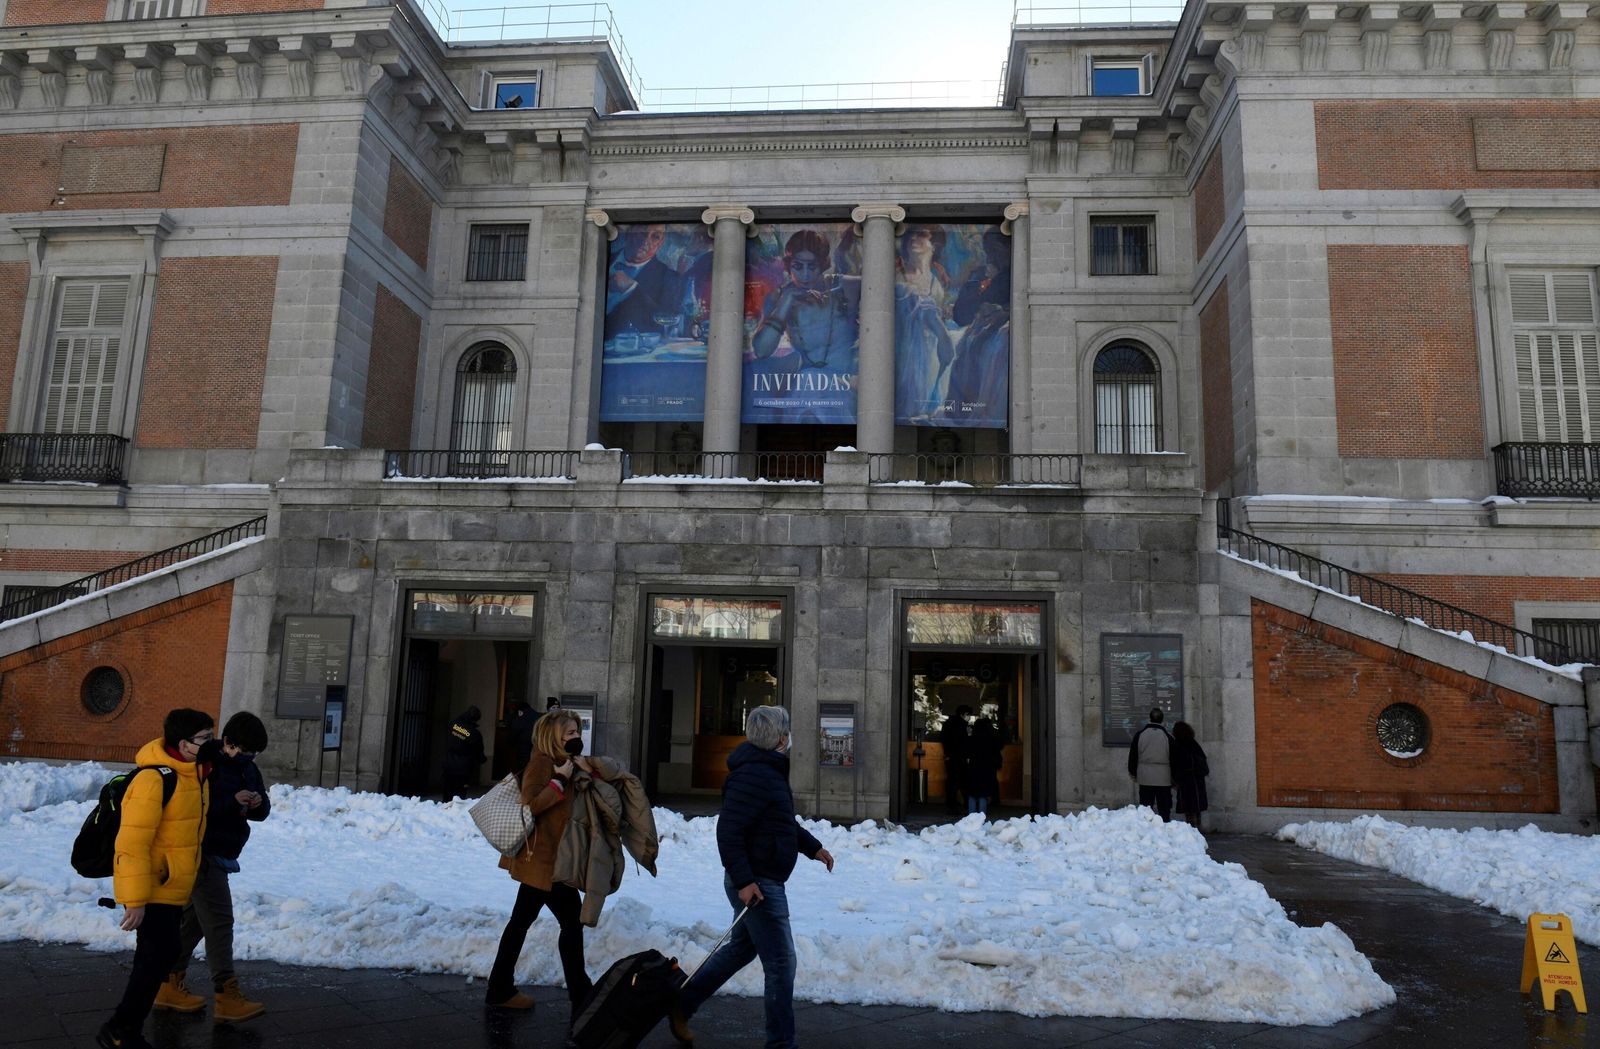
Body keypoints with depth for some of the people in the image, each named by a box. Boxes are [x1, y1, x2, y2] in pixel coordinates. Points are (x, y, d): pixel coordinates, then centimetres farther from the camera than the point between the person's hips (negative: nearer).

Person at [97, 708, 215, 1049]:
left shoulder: (195, 772, 5)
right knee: (157, 958, -7)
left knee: (163, 954, 17)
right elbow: (132, 843, -27)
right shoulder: (154, 780, -25)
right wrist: (135, 900, -27)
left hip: (171, 888, 10)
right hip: (151, 892, -10)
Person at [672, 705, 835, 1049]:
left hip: (764, 880, 11)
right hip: (756, 884, -11)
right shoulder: (752, 775, -21)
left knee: (741, 947, 21)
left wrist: (814, 848, 23)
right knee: (780, 962, -4)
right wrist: (743, 881, -26)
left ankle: (681, 1005, 32)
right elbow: (728, 830, -26)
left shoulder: (769, 770, 13)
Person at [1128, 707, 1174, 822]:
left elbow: (1133, 755, 4)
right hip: (1163, 779, -1)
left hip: (1145, 779, 1)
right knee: (1164, 809, 5)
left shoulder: (1139, 735, -1)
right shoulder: (1168, 736, -4)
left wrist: (1133, 773, 16)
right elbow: (1173, 758, 1)